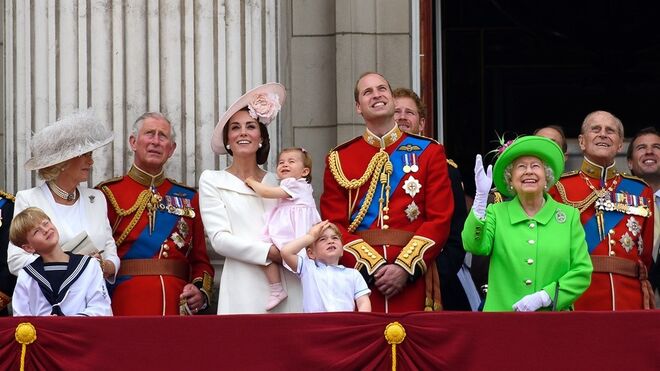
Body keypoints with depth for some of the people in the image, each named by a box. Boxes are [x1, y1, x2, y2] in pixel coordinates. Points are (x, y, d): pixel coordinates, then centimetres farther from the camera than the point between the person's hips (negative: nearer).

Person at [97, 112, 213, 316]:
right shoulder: (109, 194, 4)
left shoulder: (188, 198, 15)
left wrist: (201, 291, -3)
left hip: (179, 305, 3)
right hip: (127, 306, -3)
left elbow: (201, 261, 15)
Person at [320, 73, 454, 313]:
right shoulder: (339, 159, 9)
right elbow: (334, 225, 3)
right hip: (359, 275, 0)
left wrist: (405, 267, -11)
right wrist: (372, 267, -11)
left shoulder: (429, 152, 8)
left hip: (413, 280, 0)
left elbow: (440, 219, 1)